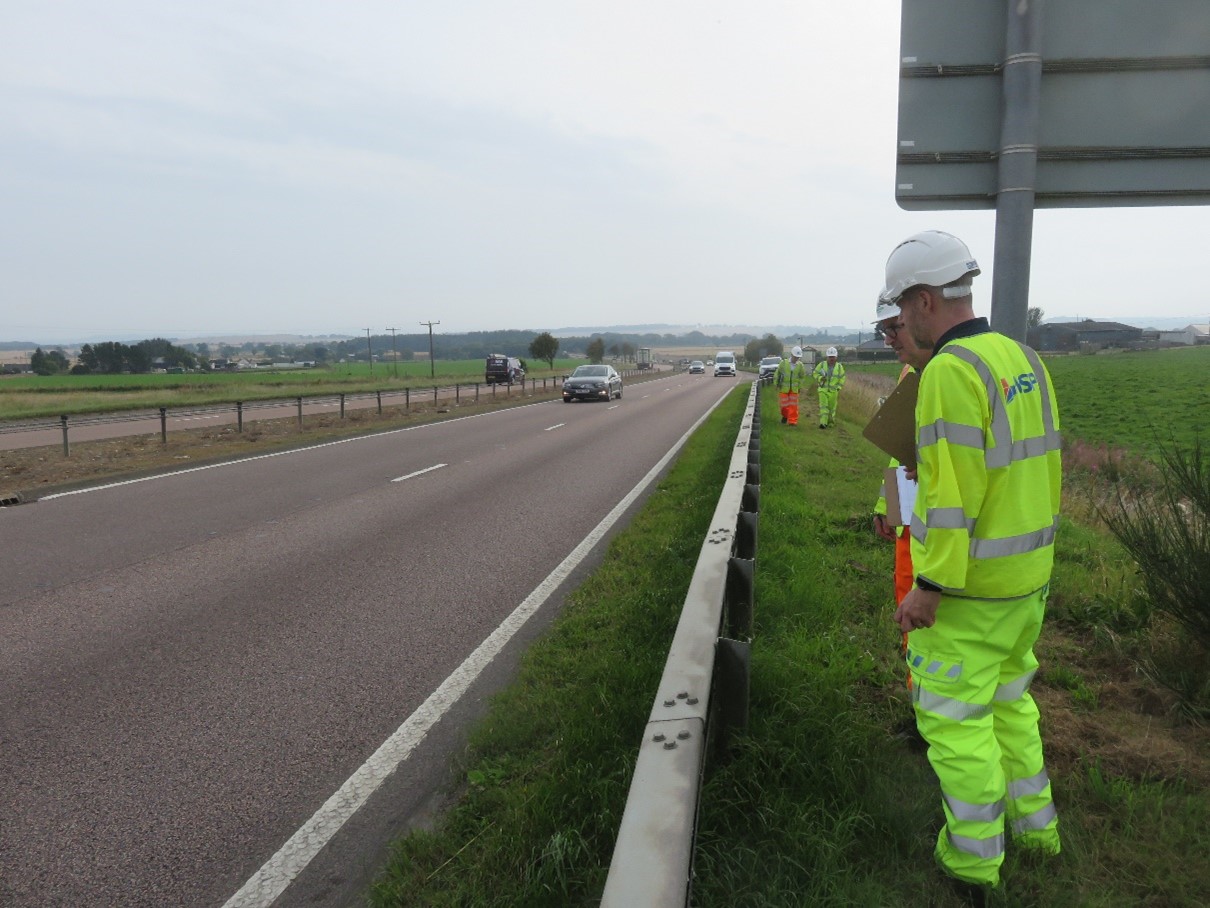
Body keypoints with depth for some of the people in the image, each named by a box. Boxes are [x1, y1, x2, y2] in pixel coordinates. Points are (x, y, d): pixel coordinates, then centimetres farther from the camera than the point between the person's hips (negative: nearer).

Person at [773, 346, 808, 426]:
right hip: (783, 388, 0)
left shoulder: (800, 365, -3)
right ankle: (785, 416, 31)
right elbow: (777, 373, 4)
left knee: (793, 406, -2)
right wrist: (775, 384, 5)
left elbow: (802, 377, 11)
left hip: (794, 389, 0)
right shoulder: (783, 363, -6)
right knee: (783, 404, 4)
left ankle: (793, 421, 4)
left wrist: (800, 387, 8)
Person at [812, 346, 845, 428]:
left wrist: (838, 388, -3)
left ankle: (830, 422, 31)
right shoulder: (822, 364, -6)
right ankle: (823, 423, -19)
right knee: (823, 406, -13)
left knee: (832, 407, 12)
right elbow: (815, 373, 2)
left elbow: (842, 378, 6)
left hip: (833, 391, 2)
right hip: (823, 389, -1)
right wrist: (820, 378, -18)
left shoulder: (839, 367, -2)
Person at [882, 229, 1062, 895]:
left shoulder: (950, 371, -23)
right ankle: (1033, 822, 40)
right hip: (1027, 573, 9)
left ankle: (974, 857, 22)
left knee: (953, 715, 7)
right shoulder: (1022, 359, 6)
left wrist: (928, 588, -20)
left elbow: (954, 492, -26)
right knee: (1006, 695, 25)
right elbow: (1046, 465, 12)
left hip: (968, 583, -9)